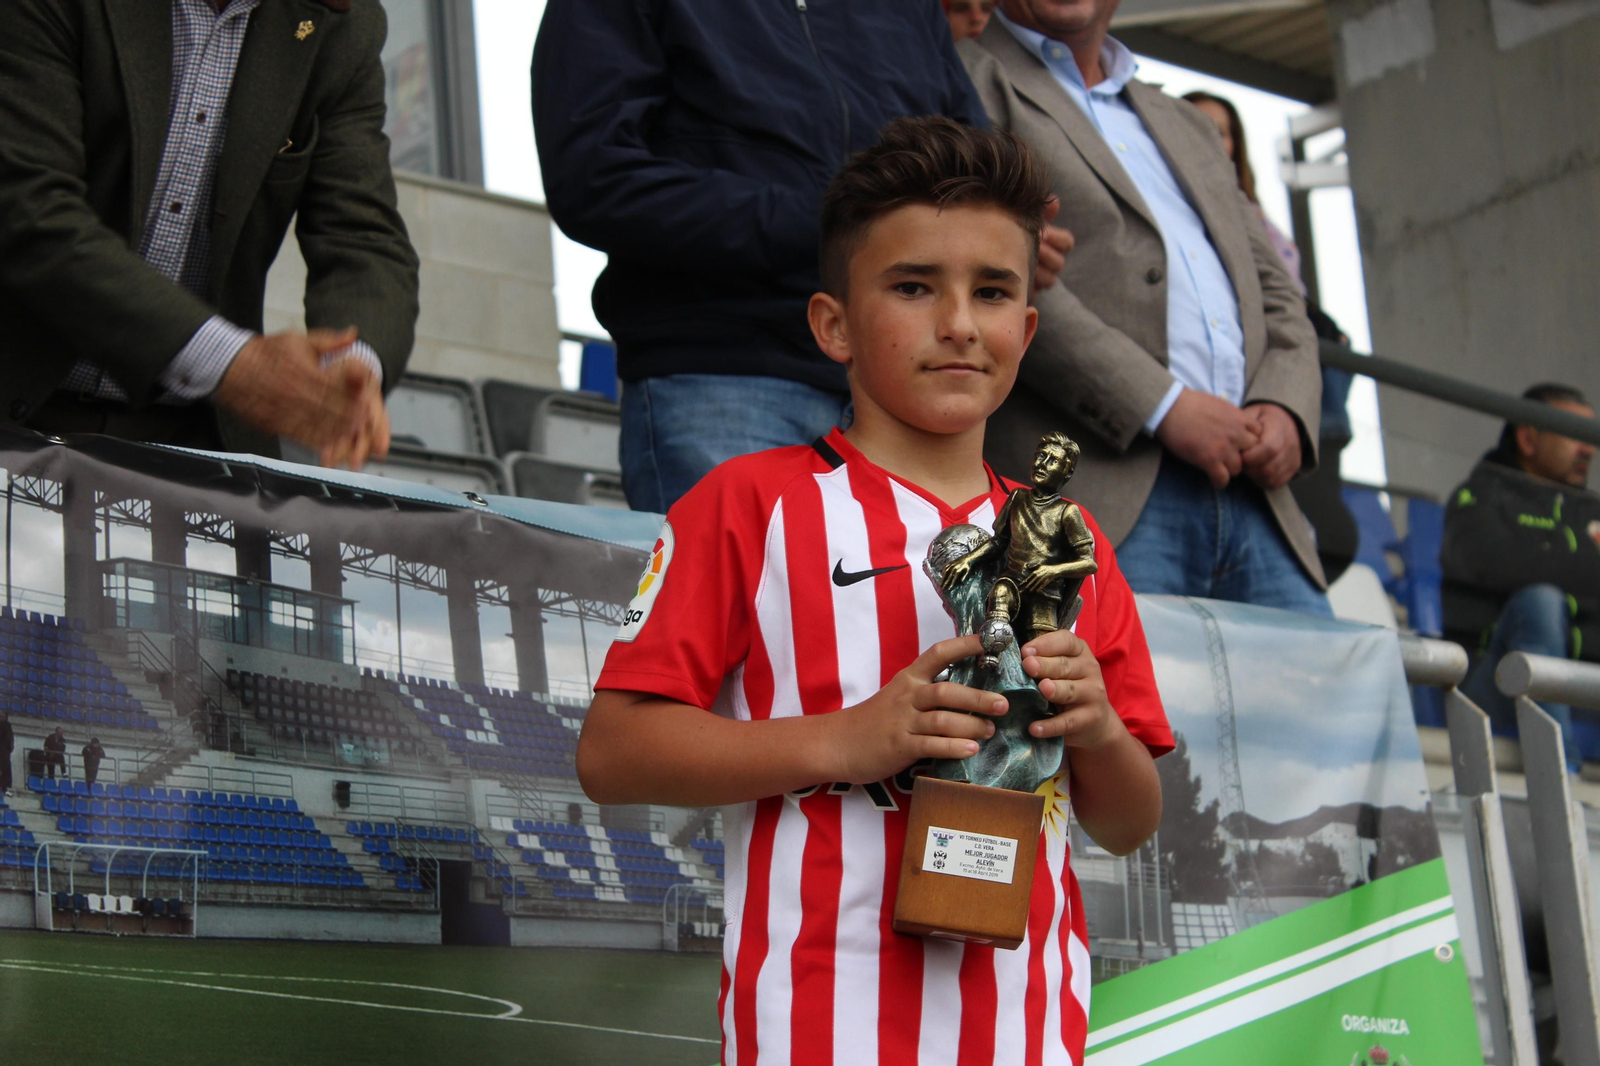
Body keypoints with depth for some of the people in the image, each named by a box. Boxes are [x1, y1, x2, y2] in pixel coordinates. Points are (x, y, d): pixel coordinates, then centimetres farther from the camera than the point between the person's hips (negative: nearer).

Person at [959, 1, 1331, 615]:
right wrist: (1164, 404, -14)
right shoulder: (969, 79, 8)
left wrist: (1286, 409, 3)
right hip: (1092, 490, -6)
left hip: (1251, 492, 6)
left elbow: (1275, 294, 27)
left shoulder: (1189, 127, 31)